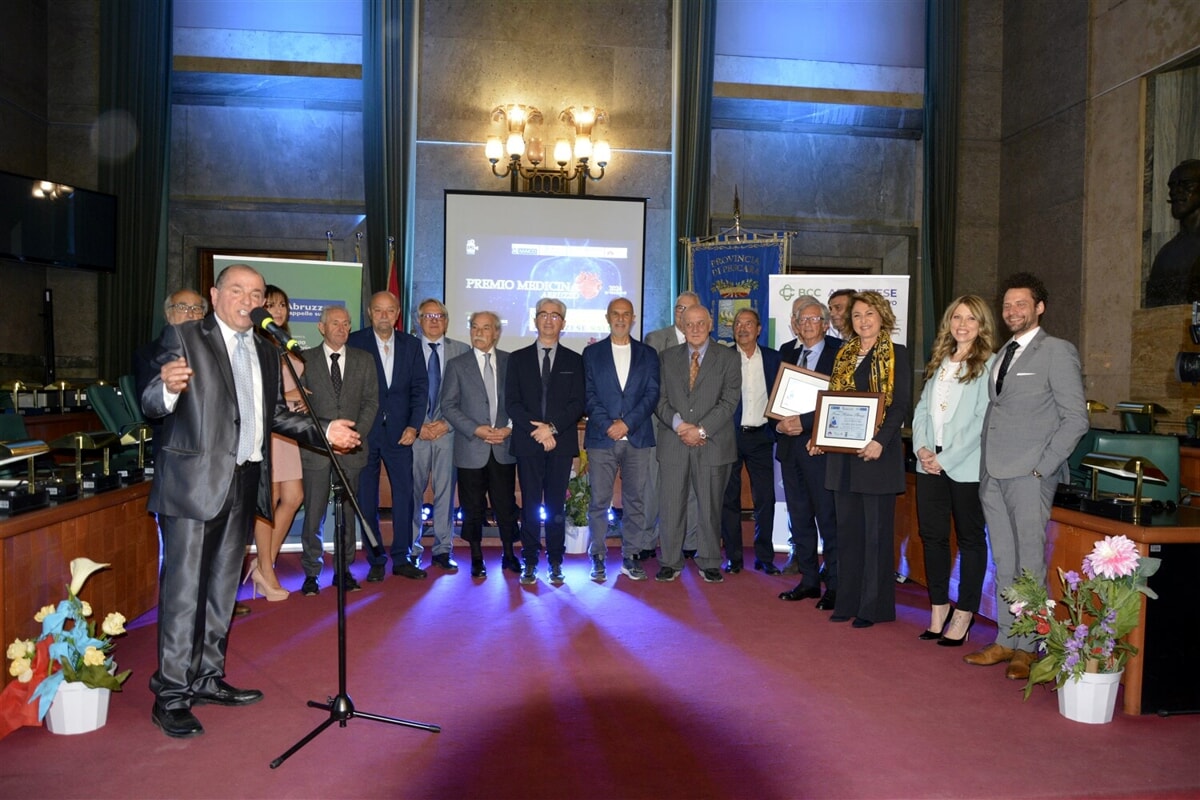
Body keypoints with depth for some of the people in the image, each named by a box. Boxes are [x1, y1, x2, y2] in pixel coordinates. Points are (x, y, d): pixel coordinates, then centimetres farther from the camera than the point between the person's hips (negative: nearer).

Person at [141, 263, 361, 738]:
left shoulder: (266, 352, 14)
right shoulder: (183, 338, -4)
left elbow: (276, 413, 17)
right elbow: (150, 404, -12)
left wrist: (323, 432, 5)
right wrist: (168, 388, -35)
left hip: (244, 483, 7)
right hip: (194, 481, -6)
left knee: (223, 588, 15)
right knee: (184, 589, -3)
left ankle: (208, 678, 28)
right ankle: (171, 695, 9)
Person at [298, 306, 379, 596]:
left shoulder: (363, 360, 10)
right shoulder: (305, 359, 5)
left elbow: (371, 401, 7)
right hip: (316, 448, -2)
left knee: (348, 512, 6)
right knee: (314, 513, -1)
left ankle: (344, 570, 16)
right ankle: (312, 574, 10)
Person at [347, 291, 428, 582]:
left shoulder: (411, 344, 7)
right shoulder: (354, 342, 0)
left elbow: (420, 387, 5)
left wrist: (413, 426, -4)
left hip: (400, 433, 2)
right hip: (365, 433, -2)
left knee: (404, 495, 2)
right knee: (367, 499, 5)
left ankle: (401, 558, 13)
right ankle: (376, 561, 15)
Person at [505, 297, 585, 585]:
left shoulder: (574, 360, 9)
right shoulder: (518, 358, 10)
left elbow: (578, 403, 0)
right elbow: (511, 403, 2)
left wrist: (552, 427, -13)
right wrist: (536, 430, -11)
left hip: (561, 443, 0)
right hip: (527, 443, 0)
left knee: (557, 506, 4)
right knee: (530, 505, 3)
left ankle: (556, 563, 11)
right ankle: (530, 562, 11)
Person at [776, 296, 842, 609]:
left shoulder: (839, 352, -5)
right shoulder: (786, 351, 13)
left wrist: (804, 422, -17)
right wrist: (781, 423, -4)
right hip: (789, 443, 6)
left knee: (828, 518, -2)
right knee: (799, 516, 12)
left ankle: (834, 586, 9)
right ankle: (808, 579, 24)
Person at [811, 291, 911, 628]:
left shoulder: (896, 354, -2)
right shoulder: (844, 355, 14)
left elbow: (901, 404, -9)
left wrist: (880, 441, -21)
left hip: (877, 453, -6)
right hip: (843, 452, 6)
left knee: (876, 530, 2)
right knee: (847, 529, 10)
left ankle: (875, 606, 11)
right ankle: (848, 601, 19)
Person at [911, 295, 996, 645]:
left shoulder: (989, 365, -6)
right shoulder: (940, 362, 14)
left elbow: (982, 420, -13)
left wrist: (946, 459, -14)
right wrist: (921, 447, -3)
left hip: (965, 466, -6)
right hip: (930, 464, 6)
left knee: (970, 538, 5)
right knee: (932, 535, 10)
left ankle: (963, 616, 15)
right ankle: (938, 608, 23)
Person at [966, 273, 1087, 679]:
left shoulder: (1057, 352, -4)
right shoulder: (1002, 354, 17)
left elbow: (1076, 418, -8)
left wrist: (1043, 466, -13)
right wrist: (986, 464, 9)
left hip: (1029, 476, -6)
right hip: (993, 475, 7)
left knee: (1030, 564, 0)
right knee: (1004, 564, 12)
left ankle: (1030, 648, 11)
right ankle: (1006, 641, 22)